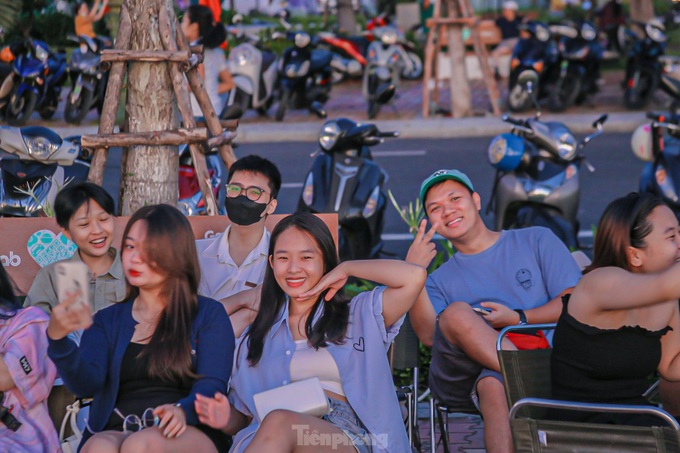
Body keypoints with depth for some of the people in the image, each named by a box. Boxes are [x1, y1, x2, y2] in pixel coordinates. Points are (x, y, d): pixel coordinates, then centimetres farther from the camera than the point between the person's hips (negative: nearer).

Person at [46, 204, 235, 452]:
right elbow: (86, 383, 3)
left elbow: (211, 386, -1)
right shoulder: (108, 320, 22)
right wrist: (58, 339, -19)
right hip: (117, 433, 2)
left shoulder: (209, 314, 13)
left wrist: (183, 411, -25)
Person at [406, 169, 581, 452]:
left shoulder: (536, 241, 18)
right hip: (461, 378, 2)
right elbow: (429, 336, 1)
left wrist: (519, 319, -3)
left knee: (494, 386, -38)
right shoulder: (441, 280, 23)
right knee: (457, 313, -29)